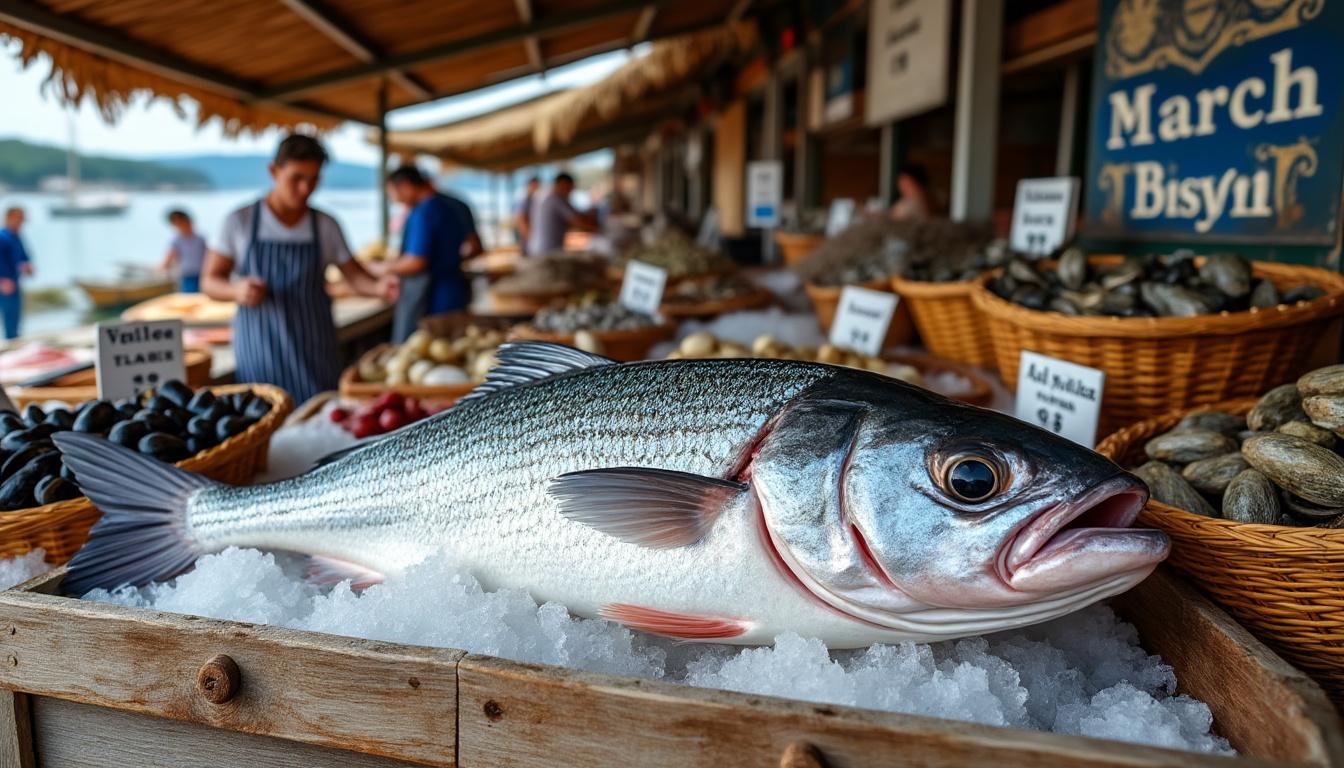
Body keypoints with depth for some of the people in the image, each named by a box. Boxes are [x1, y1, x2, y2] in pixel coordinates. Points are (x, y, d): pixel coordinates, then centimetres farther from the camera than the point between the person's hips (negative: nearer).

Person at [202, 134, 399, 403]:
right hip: (259, 348, -1)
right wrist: (237, 290, -19)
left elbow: (354, 275, 6)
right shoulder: (240, 222, 0)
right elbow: (209, 281, 3)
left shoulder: (326, 226, 4)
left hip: (314, 351, 1)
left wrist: (378, 286, -16)